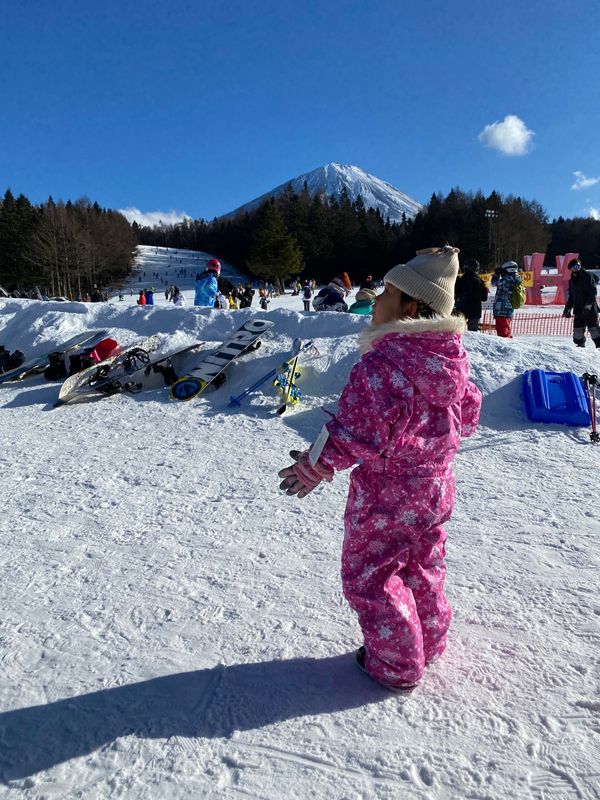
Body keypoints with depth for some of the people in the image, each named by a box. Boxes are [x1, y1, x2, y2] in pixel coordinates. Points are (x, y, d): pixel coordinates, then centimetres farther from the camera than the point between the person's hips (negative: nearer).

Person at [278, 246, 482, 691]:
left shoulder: (382, 362, -28)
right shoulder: (452, 357, -3)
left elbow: (360, 433, -27)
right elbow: (467, 417, 8)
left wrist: (315, 465, -11)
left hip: (385, 495, -8)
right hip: (435, 487, 8)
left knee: (370, 575, 14)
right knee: (423, 569, 27)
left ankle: (396, 666, 29)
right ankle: (429, 642, 47)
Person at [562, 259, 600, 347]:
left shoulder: (588, 276, -3)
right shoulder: (572, 280, 16)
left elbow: (593, 292, -10)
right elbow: (571, 297, 23)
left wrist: (588, 305, -20)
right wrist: (567, 309, 20)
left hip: (590, 309, -6)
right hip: (578, 310, 6)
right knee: (578, 330, 4)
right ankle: (580, 345, 14)